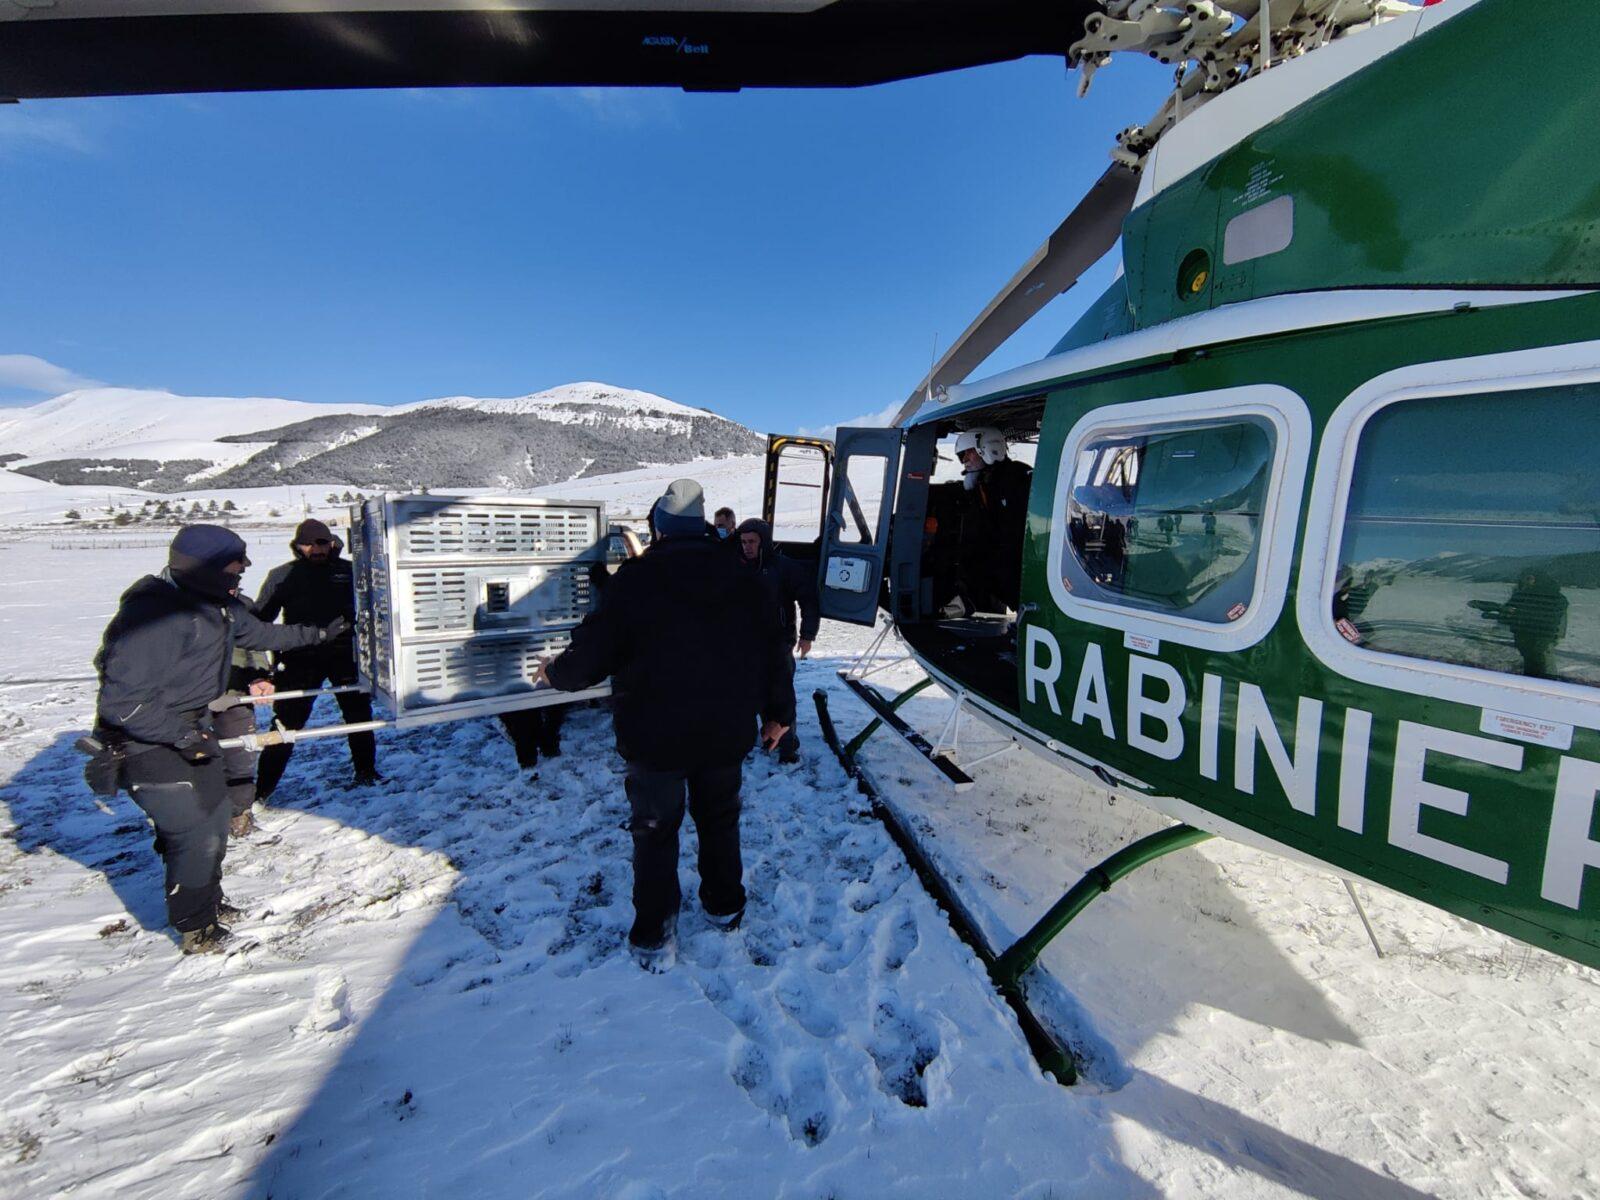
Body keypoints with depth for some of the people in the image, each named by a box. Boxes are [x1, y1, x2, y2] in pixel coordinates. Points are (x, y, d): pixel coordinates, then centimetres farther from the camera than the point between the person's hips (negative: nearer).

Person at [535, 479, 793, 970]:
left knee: (655, 834, 13)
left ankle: (654, 940, 22)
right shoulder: (742, 579, -1)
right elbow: (772, 653, 3)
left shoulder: (635, 580, -12)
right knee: (720, 821, 23)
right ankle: (725, 906, 40)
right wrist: (779, 712, 15)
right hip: (727, 734, 4)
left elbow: (590, 656, -9)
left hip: (655, 737, -3)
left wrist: (555, 671, 13)